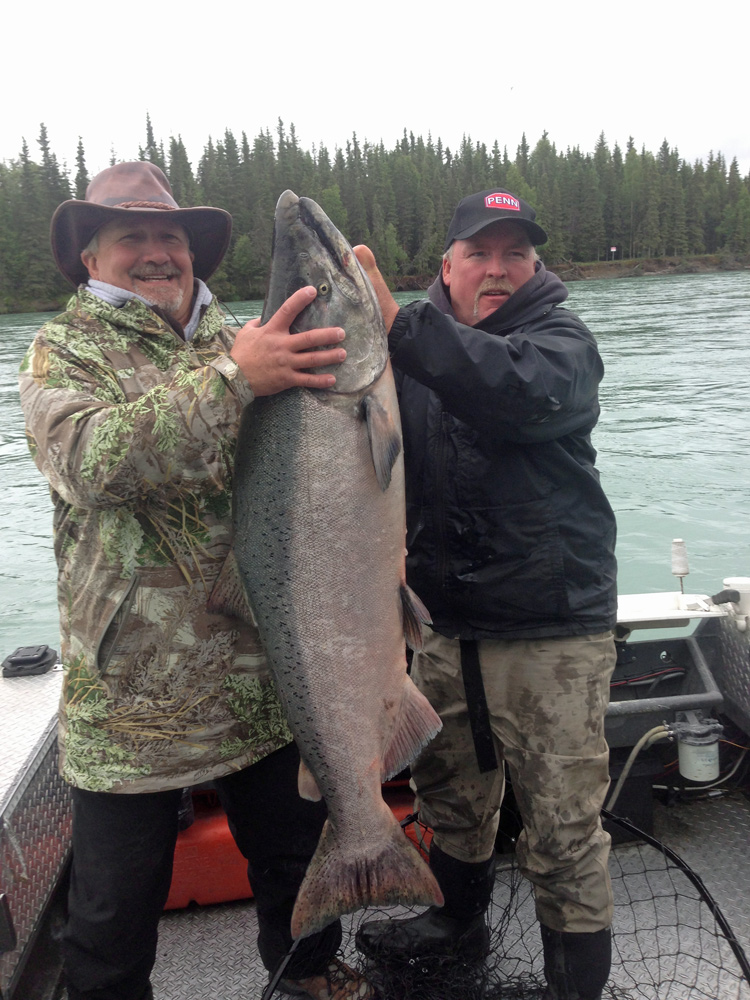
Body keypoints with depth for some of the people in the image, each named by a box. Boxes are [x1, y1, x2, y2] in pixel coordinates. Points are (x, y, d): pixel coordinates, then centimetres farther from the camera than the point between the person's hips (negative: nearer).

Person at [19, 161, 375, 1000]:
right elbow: (90, 460, -28)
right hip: (133, 690, -4)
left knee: (294, 846, 24)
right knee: (115, 907, 12)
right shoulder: (63, 352, -6)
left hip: (264, 674, 5)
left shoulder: (234, 342, 9)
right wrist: (234, 378, -36)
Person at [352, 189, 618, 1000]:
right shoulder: (425, 344, 10)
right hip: (445, 625, 6)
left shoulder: (561, 340, -5)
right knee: (447, 791, 22)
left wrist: (397, 324, -39)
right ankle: (458, 923, 47)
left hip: (551, 634, -5)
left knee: (563, 828, 1)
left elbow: (520, 390, -29)